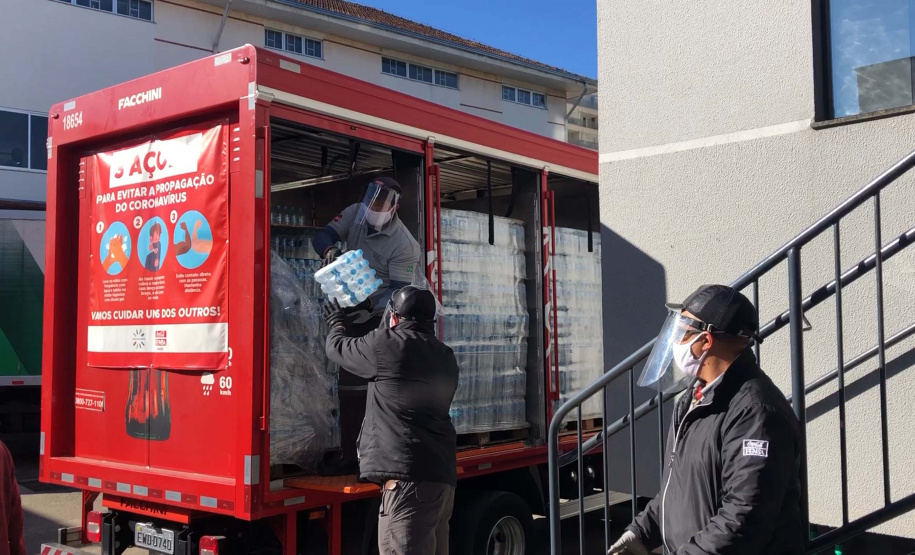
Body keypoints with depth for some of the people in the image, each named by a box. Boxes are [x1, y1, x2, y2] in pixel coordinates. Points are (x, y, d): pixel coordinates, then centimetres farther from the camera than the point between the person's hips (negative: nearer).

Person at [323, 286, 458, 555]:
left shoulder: (388, 344, -5)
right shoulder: (444, 356, 17)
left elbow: (338, 348, 10)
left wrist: (336, 323, 32)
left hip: (409, 477, -9)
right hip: (440, 474, 9)